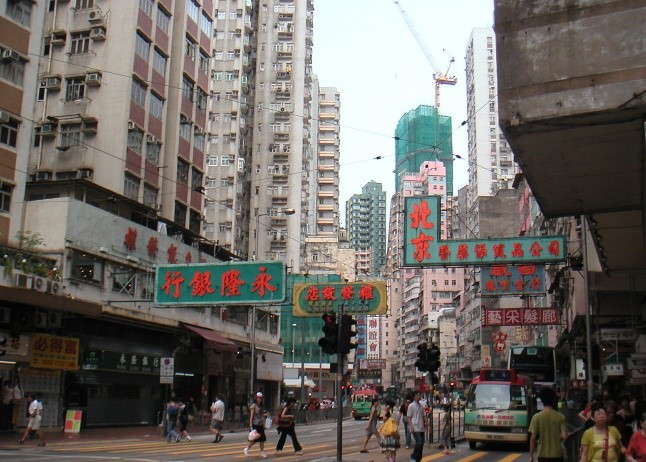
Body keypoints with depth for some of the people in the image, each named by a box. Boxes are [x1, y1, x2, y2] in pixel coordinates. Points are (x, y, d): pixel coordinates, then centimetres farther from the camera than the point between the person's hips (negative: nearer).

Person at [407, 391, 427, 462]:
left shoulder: (421, 406, 13)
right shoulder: (411, 406, -6)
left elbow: (424, 415, 18)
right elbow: (408, 417, -7)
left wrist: (425, 422, -3)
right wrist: (411, 427, -16)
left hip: (421, 428, 7)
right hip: (415, 428, -7)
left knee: (421, 444, 6)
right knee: (419, 442, -19)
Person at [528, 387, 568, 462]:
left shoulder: (536, 417, -7)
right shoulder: (560, 417, -5)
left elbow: (533, 438, -7)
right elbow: (564, 436, -10)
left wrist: (531, 455, 1)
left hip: (543, 455, -1)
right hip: (557, 454, 1)